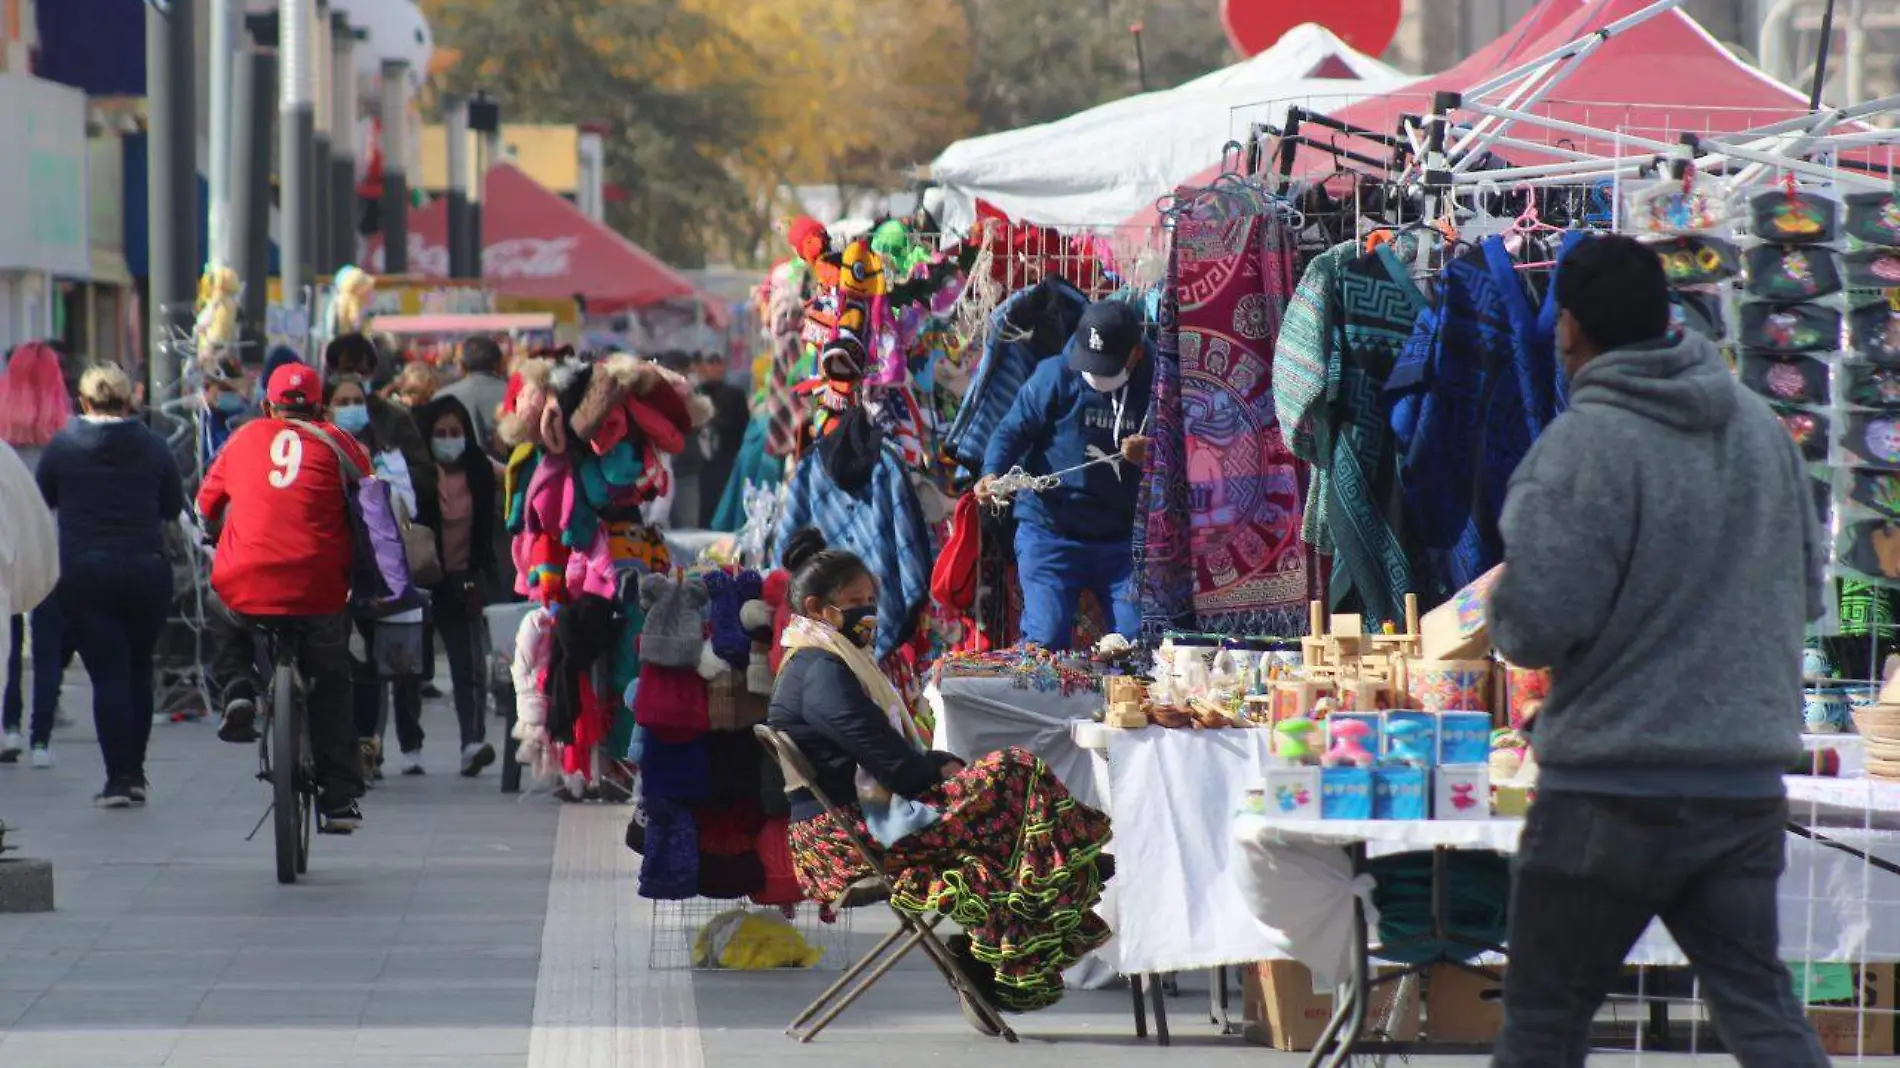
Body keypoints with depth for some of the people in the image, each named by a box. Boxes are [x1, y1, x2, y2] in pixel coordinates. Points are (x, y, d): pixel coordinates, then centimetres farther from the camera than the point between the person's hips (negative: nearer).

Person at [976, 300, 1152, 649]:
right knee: (1045, 642, -11)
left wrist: (1149, 456, -17)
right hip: (1051, 532, -3)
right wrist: (993, 474, -23)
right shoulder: (1055, 376, -7)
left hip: (1121, 538, 3)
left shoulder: (1152, 386, 0)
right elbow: (1013, 430, -3)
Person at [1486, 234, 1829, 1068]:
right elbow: (1805, 591, 15)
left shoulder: (1585, 444, -15)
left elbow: (1534, 624, -20)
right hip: (1748, 788, 6)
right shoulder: (1762, 428, 6)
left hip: (1612, 793, -6)